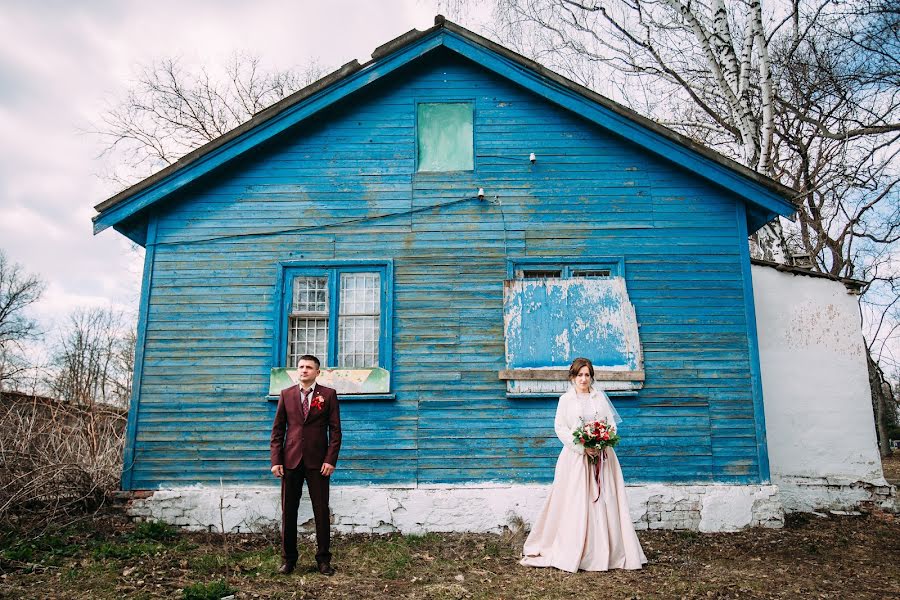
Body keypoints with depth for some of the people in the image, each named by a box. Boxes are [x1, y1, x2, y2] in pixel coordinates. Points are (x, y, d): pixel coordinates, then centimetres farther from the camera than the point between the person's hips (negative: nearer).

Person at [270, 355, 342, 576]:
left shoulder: (328, 394, 2)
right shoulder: (286, 394, 8)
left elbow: (335, 430, 0)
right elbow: (277, 430, 7)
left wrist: (330, 460, -9)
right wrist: (276, 460, -1)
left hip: (317, 462, -2)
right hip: (291, 460, 2)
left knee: (321, 512, 3)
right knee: (288, 511, 8)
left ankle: (323, 559, 14)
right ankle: (288, 558, 20)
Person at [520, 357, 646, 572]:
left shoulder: (600, 397, 9)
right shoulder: (566, 399, 3)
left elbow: (612, 424, 6)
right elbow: (560, 428, -4)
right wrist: (583, 447, -14)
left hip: (601, 456, 2)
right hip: (576, 456, -2)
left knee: (604, 502, 1)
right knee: (575, 504, -3)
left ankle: (607, 552, 8)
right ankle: (571, 554, 4)